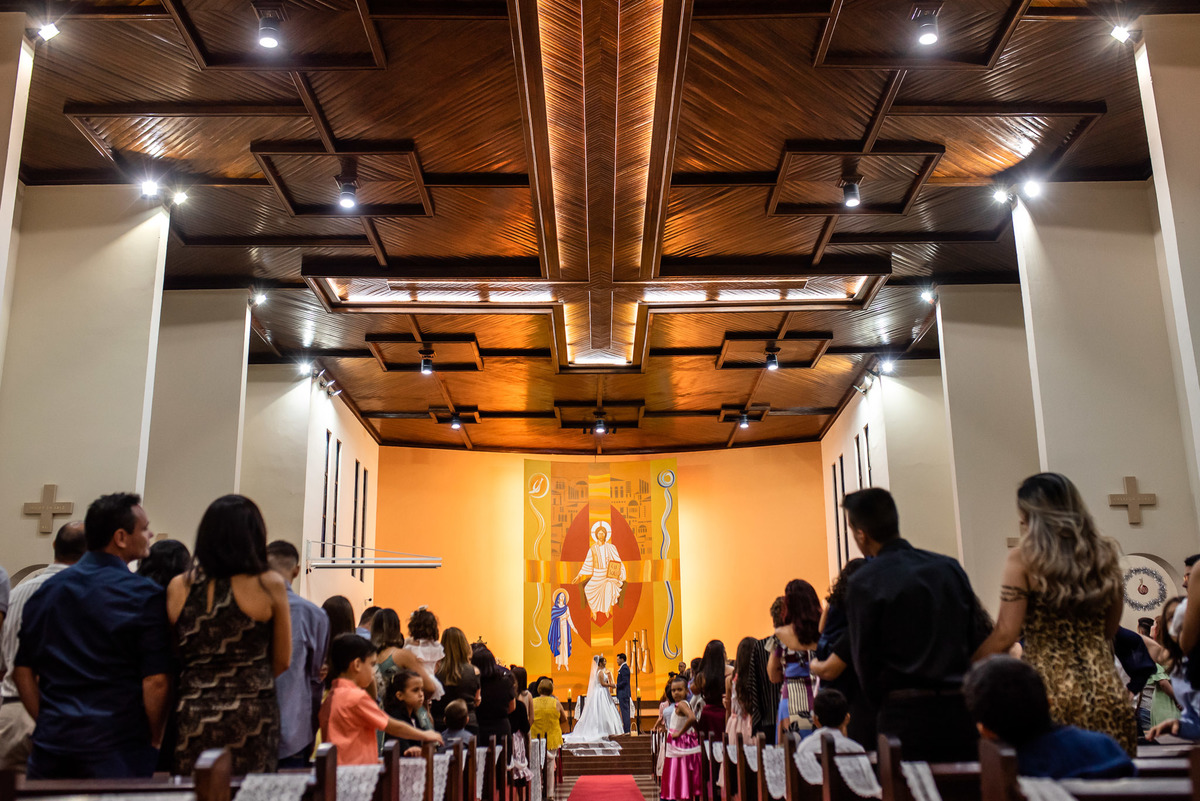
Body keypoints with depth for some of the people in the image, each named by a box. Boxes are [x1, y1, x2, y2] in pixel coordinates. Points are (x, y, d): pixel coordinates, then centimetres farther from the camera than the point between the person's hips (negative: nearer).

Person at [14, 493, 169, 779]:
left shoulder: (47, 590, 7)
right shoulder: (144, 595, -11)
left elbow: (22, 671, 11)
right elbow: (155, 682, -14)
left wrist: (47, 724, 17)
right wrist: (152, 743, 0)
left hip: (50, 745, 5)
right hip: (116, 750, -5)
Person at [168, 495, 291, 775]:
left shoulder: (178, 588, 0)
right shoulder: (270, 585, -7)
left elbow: (172, 660, 10)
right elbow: (283, 661, 2)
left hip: (192, 719, 3)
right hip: (251, 719, -2)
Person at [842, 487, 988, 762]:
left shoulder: (864, 583, -8)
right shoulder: (950, 567, 6)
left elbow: (865, 660, -4)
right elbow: (980, 639, 9)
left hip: (905, 715, -4)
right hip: (961, 710, 5)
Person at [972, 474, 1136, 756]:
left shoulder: (1023, 557, -5)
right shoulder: (1104, 554, 9)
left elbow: (1005, 635, -9)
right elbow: (1109, 631, 18)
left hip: (1050, 691, -4)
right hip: (1105, 690, 5)